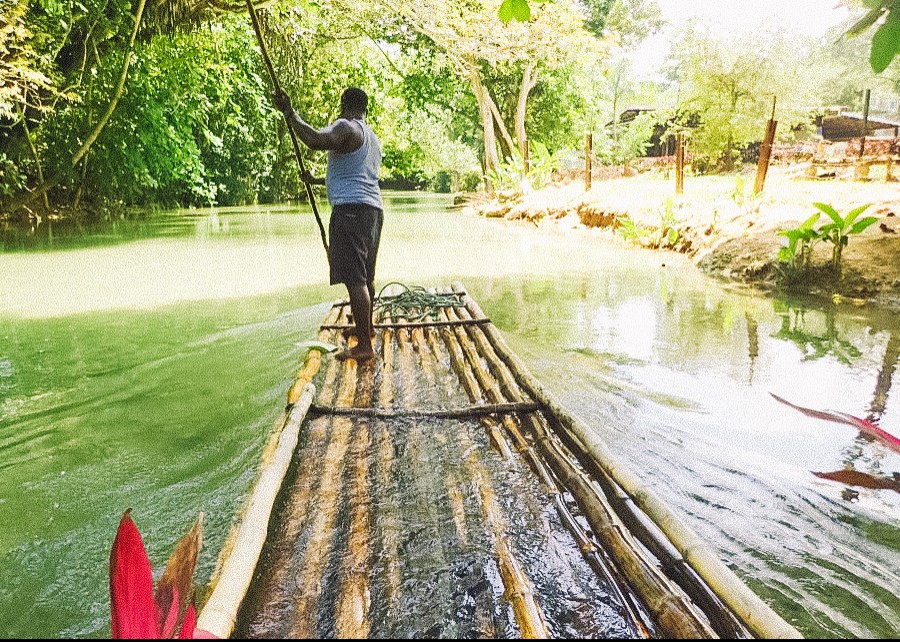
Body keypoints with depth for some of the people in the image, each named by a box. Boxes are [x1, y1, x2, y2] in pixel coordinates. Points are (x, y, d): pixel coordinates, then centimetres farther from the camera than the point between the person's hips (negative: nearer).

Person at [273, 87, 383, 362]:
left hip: (350, 208, -9)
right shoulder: (373, 138, 25)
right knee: (366, 275, 21)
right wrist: (319, 180, 44)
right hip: (374, 208, 10)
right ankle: (367, 326, 37)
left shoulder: (345, 127, -5)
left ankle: (364, 346, -12)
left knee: (354, 279, -11)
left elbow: (315, 140, -26)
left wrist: (290, 113, -14)